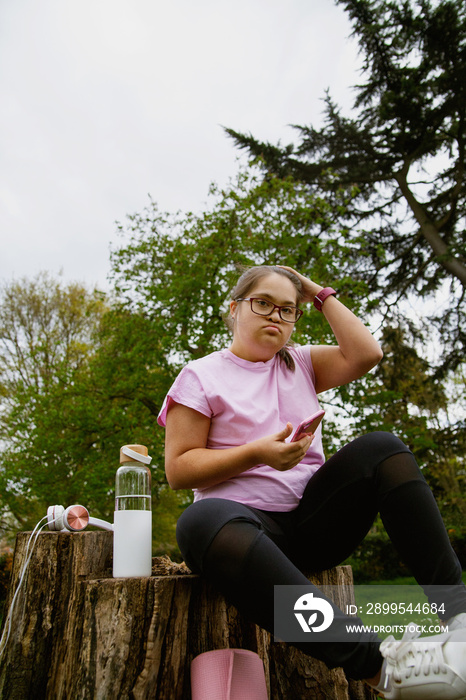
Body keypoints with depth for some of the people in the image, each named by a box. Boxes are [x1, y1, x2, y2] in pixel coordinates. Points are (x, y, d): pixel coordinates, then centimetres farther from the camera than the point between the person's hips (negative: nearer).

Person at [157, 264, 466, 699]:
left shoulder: (300, 363, 17)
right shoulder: (200, 376, 4)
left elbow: (365, 353, 0)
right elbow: (178, 470, -4)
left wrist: (321, 295, 8)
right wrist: (256, 453, -16)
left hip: (313, 521, 4)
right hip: (251, 521, -3)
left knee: (383, 448, -18)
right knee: (204, 521, -39)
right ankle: (378, 663, -44)